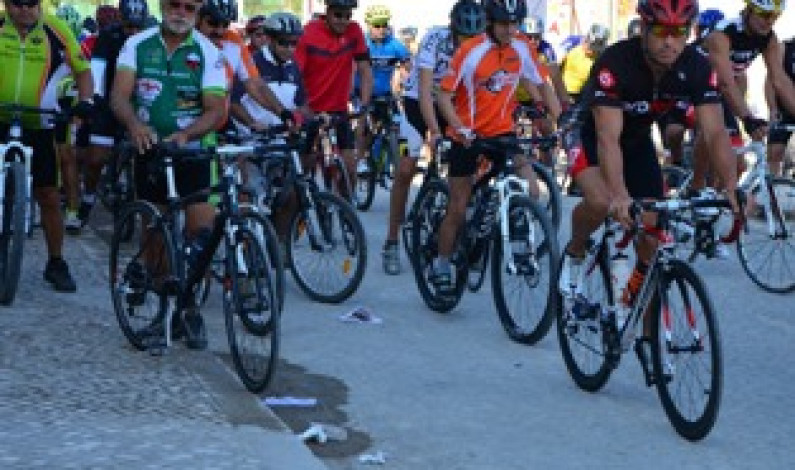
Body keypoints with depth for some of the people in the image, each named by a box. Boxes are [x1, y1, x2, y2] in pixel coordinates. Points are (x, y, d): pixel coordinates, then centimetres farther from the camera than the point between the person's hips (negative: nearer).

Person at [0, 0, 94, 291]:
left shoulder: (57, 31, -7)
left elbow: (82, 69, 3)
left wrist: (85, 101, -13)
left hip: (38, 127, 0)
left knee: (49, 197, 3)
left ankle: (56, 264, 17)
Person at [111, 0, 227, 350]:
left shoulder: (207, 52, -5)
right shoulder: (138, 45, -1)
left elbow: (217, 110, -12)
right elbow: (119, 94, -11)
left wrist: (185, 133, -30)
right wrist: (134, 124, -32)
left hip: (193, 151, -2)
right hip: (148, 150, 2)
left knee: (202, 231, -10)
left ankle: (191, 310, 5)